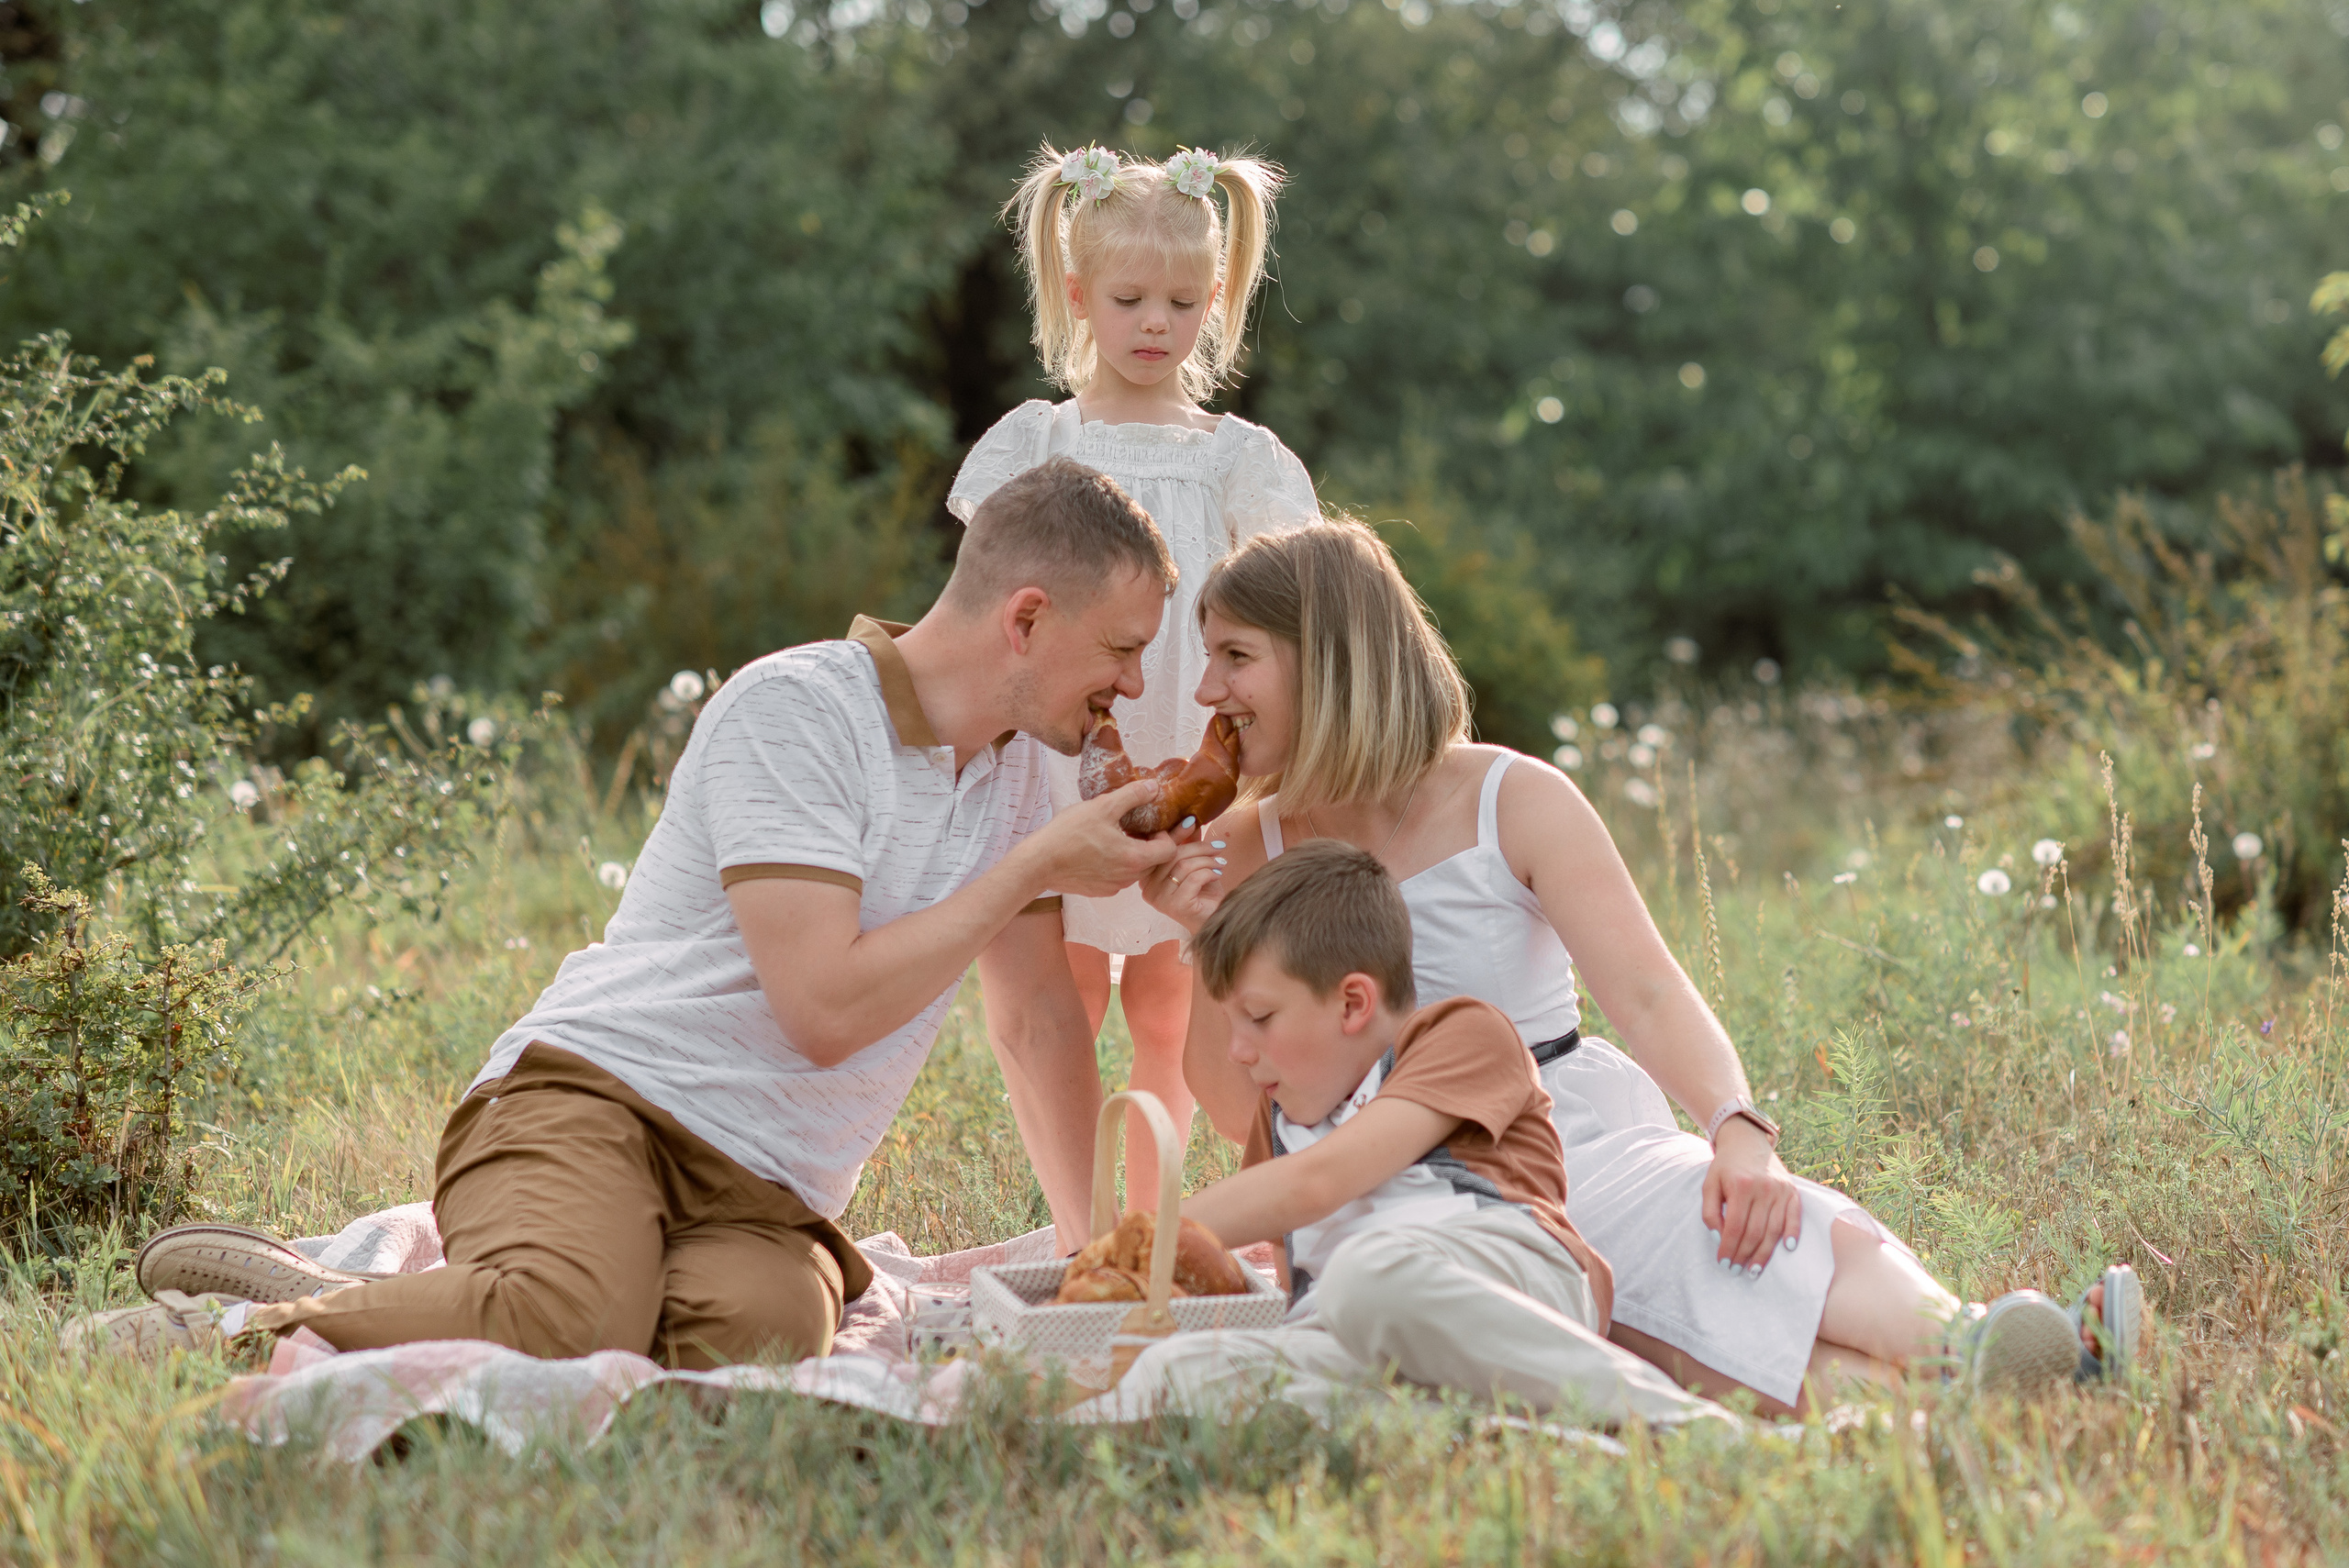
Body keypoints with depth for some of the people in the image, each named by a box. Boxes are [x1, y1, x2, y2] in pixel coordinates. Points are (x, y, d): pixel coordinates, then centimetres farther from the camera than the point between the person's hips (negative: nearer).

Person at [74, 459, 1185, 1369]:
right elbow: (825, 1008, -18)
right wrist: (1030, 870, -10)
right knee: (568, 1324, -41)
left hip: (760, 1205, 7)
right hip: (598, 1099, -7)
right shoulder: (793, 708, -9)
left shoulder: (1015, 764, 18)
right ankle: (247, 1325, -15)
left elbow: (1038, 1023, 29)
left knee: (759, 1335, -33)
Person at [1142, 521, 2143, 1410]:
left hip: (1579, 1143, 1)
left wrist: (1737, 1130, -31)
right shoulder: (1251, 851, 7)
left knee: (1759, 1227, -33)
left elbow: (1647, 994, -12)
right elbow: (1242, 1109, 5)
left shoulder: (1513, 803, 0)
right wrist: (1207, 944, -11)